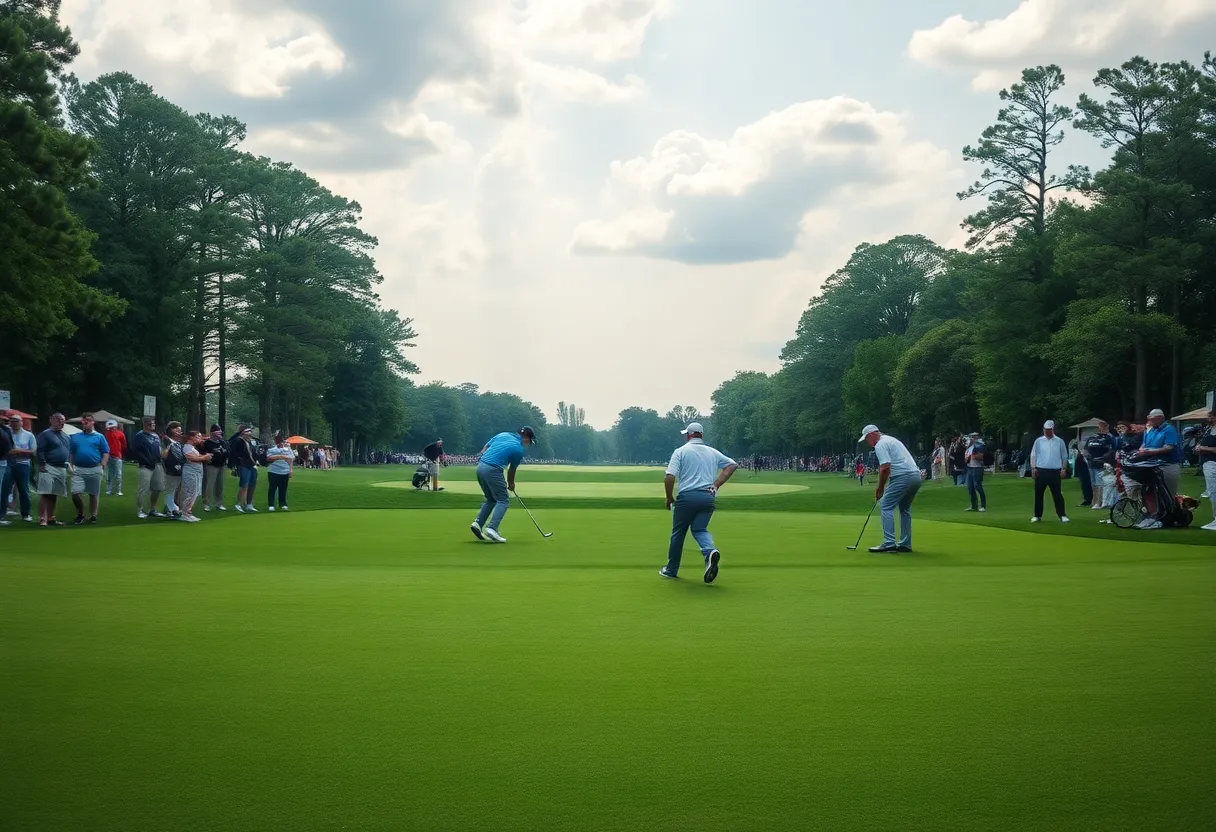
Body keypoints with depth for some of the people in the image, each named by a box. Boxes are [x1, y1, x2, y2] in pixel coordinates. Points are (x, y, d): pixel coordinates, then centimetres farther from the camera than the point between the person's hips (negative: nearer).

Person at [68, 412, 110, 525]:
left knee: (94, 494, 6)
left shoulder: (99, 437, 5)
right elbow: (70, 453, 14)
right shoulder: (75, 437, 11)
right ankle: (80, 514, 12)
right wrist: (71, 465, 3)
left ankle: (93, 516, 16)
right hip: (78, 469, 1)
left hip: (94, 470, -1)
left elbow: (106, 453, 2)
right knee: (75, 493, -8)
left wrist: (102, 465, -11)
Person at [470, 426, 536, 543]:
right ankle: (491, 529, -13)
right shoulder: (519, 449, -1)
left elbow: (484, 449, 17)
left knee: (491, 499, 21)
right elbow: (511, 470, 12)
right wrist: (511, 484, 28)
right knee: (503, 500, 1)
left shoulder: (503, 435, 16)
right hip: (492, 471, -8)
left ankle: (478, 523, 9)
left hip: (480, 466, 8)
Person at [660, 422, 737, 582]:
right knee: (699, 529, 14)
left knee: (678, 532, 11)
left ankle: (671, 570, 19)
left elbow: (669, 477, -10)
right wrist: (716, 484, 7)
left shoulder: (681, 451, 0)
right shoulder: (713, 452, 13)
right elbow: (733, 465, 13)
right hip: (708, 497, 3)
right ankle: (710, 551, -19)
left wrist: (669, 498, 3)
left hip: (687, 496, -3)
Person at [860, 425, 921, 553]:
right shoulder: (890, 440, 25)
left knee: (887, 507, -5)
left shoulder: (880, 445, -6)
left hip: (903, 477, -10)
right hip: (916, 475, 10)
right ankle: (905, 544, 18)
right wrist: (881, 487, 23)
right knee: (904, 509, 19)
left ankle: (889, 543, -12)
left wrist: (880, 488, -4)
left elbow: (885, 469, -16)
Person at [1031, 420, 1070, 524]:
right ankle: (1037, 516, 12)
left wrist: (1064, 469, 0)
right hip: (1041, 471, 1)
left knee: (1057, 494, -2)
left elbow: (1064, 457, 9)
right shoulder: (1038, 441, 7)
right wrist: (1033, 468, -5)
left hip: (1055, 471, -1)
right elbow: (1033, 455, 5)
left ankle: (1062, 515, 1)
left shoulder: (1059, 441, 6)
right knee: (1038, 494, 4)